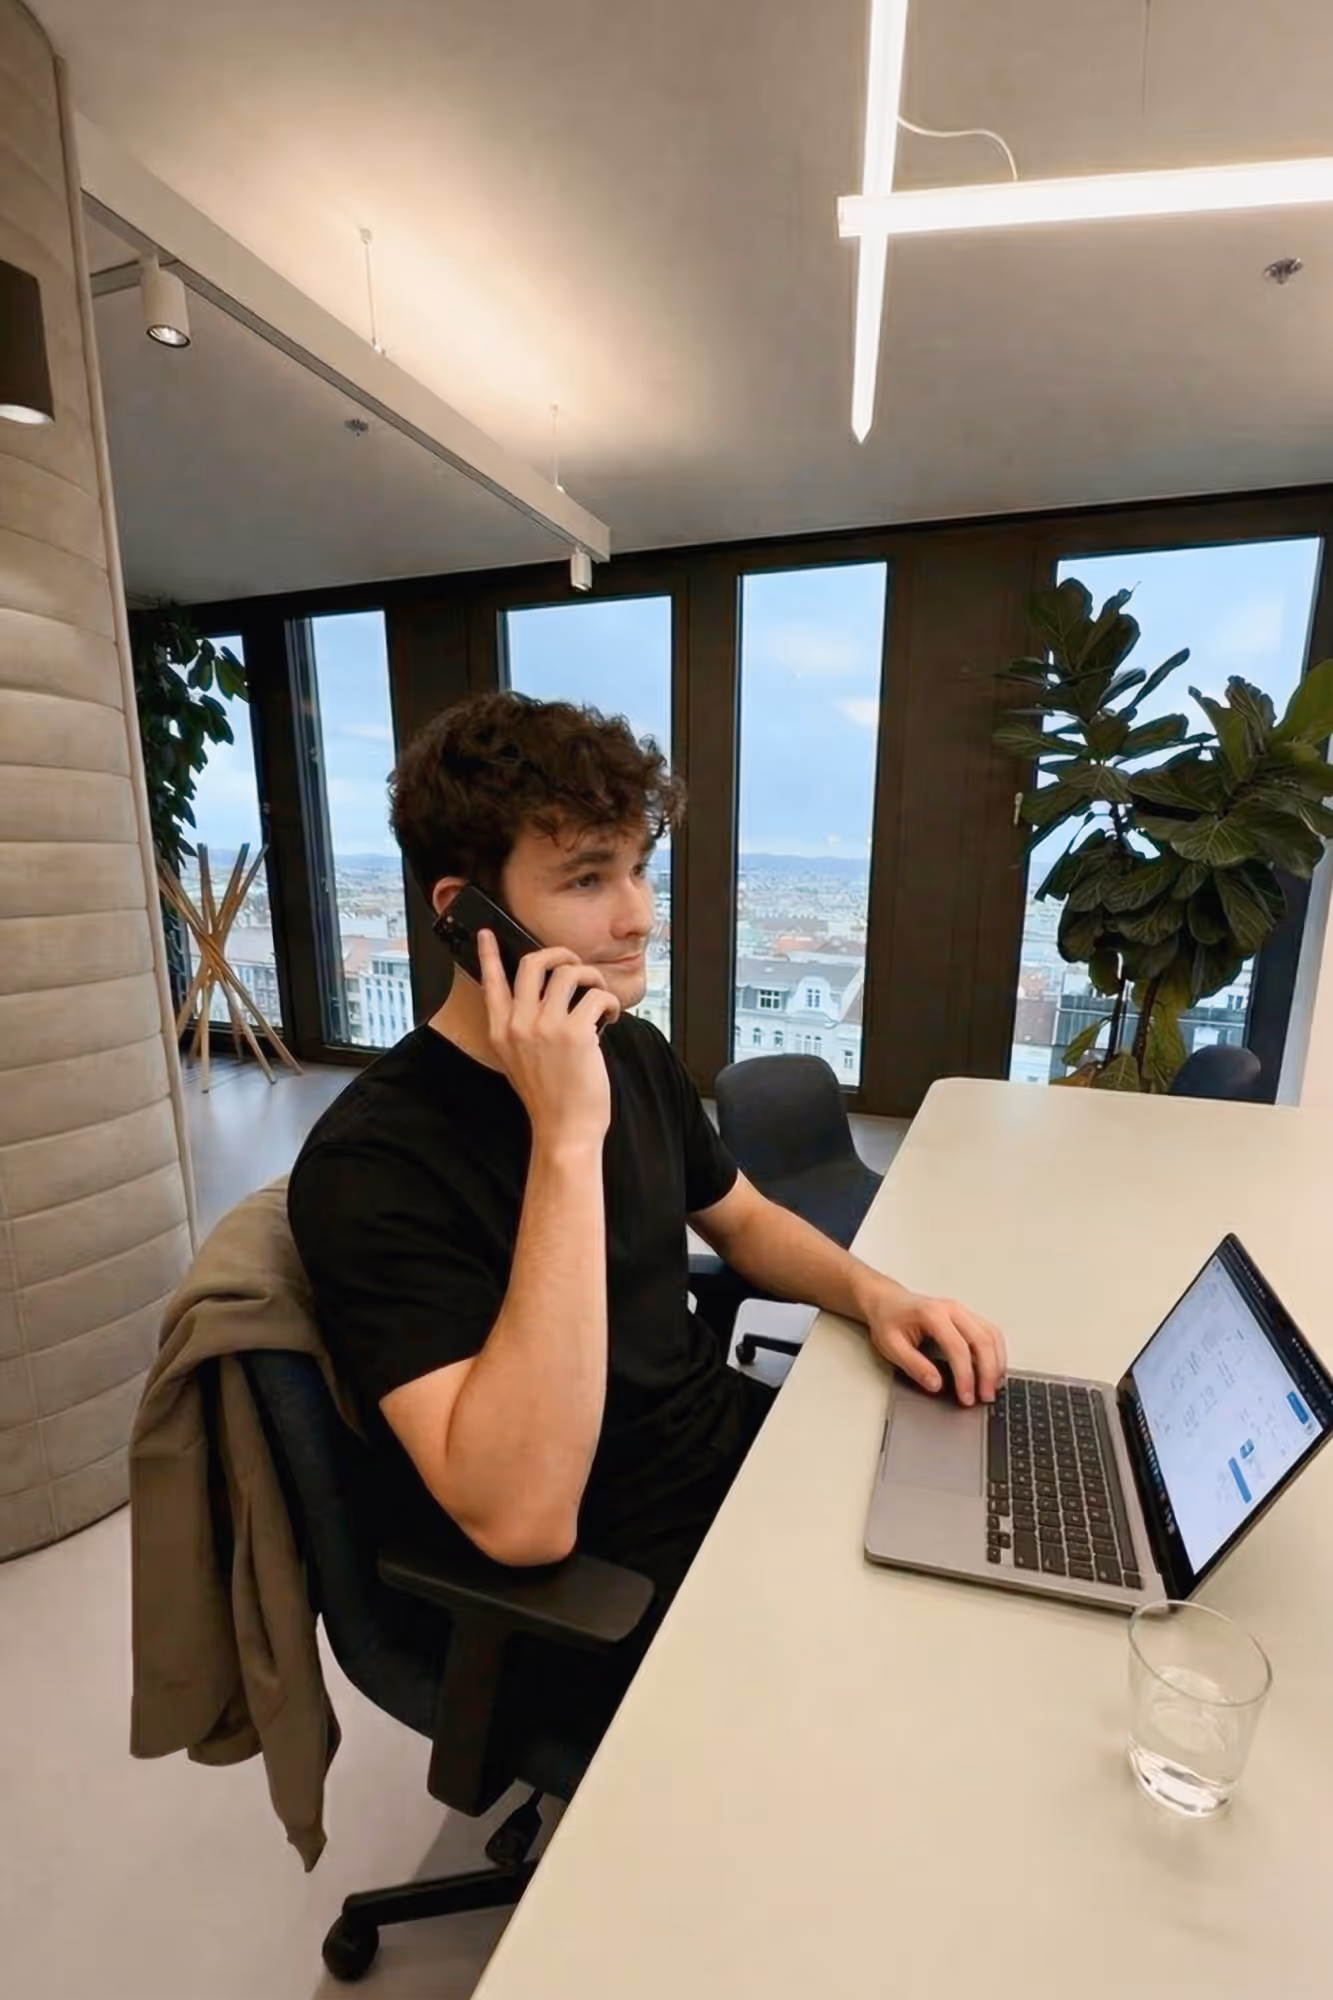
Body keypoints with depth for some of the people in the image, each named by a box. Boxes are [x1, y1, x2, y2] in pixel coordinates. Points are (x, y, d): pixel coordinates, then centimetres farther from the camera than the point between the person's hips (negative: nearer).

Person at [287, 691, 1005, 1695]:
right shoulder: (369, 1165, -25)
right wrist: (568, 1139, -37)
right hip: (612, 1579, -6)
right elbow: (523, 1522, -32)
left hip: (747, 1439, 6)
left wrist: (872, 1292, -7)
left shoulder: (634, 1054, -3)